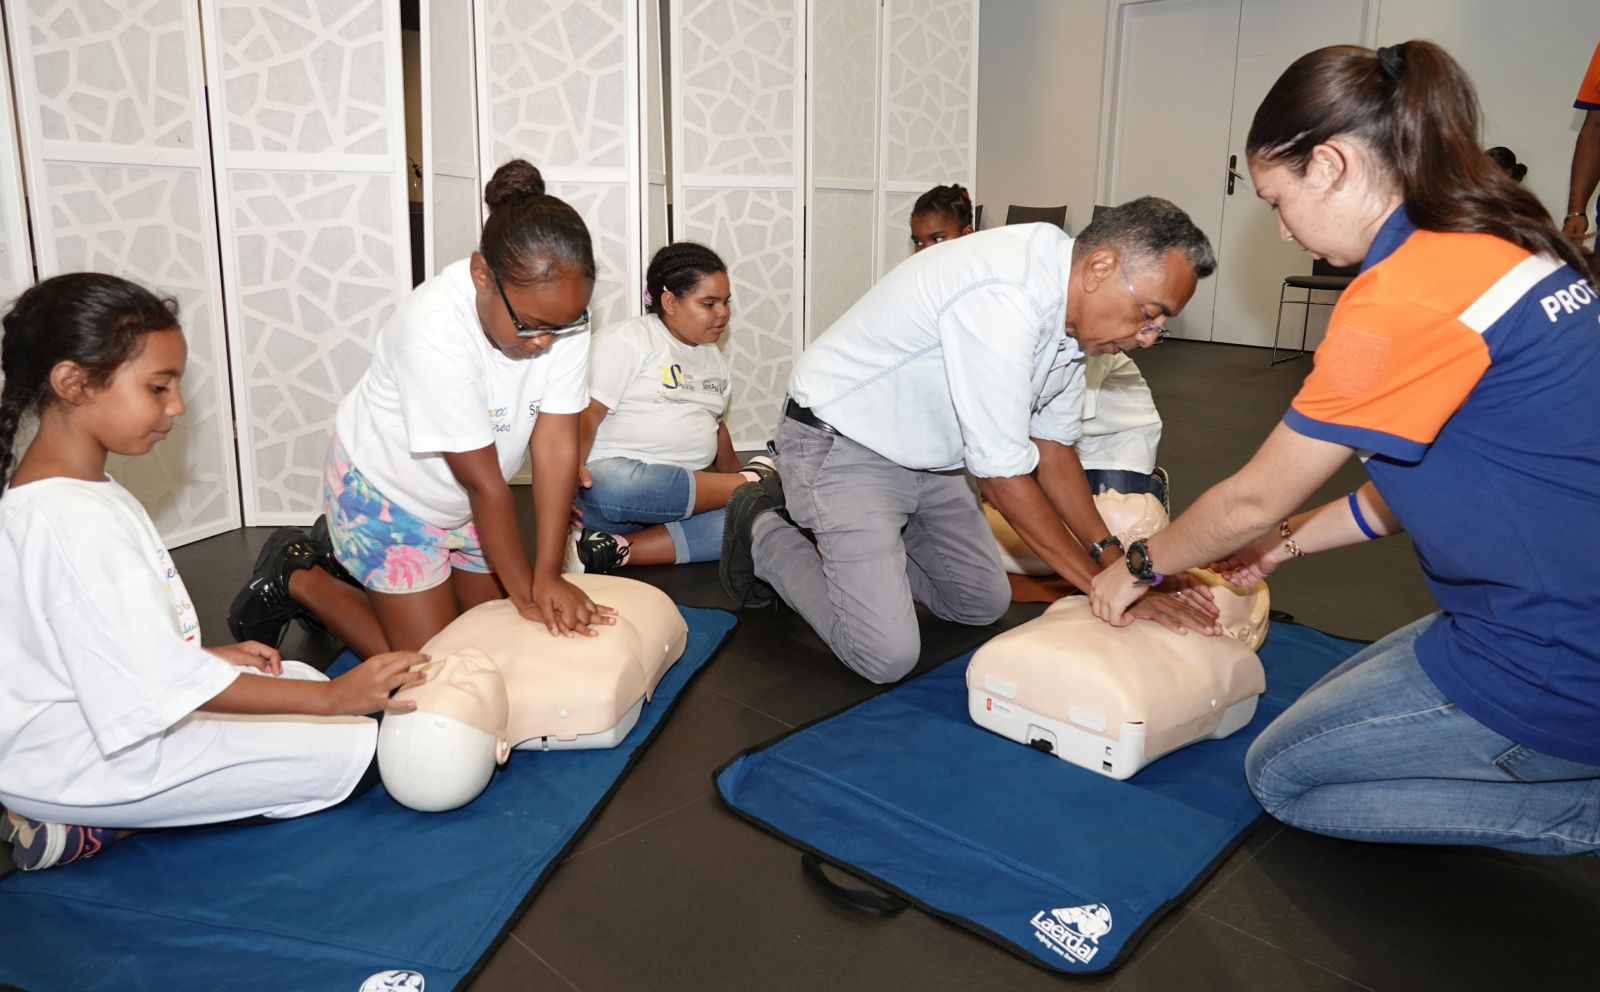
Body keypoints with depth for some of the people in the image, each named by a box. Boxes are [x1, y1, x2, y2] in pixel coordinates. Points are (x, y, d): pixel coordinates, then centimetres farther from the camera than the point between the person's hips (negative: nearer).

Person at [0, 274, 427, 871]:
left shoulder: (62, 488, 4)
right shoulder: (78, 521, -28)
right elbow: (167, 684, -28)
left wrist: (208, 655, 6)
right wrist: (332, 697, -26)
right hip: (88, 763, -10)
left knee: (303, 680, 19)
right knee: (354, 750, -10)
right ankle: (96, 825, -5)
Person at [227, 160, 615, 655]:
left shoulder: (562, 308, -22)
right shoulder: (434, 331, -37)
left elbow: (556, 449, -22)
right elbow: (485, 484, -30)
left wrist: (548, 575, -25)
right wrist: (527, 593, -22)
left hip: (459, 500, 6)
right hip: (384, 490, -6)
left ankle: (346, 560, 33)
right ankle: (296, 580, 18)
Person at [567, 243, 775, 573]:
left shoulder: (713, 356, 21)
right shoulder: (628, 340, -4)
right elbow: (586, 413, -14)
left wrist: (735, 473, 21)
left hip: (685, 494, 6)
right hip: (613, 474, -6)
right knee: (613, 488, -44)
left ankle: (617, 551, -28)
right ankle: (750, 483, -25)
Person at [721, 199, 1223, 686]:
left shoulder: (1071, 308, -2)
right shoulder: (1003, 297, -32)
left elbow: (1051, 446, 6)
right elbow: (1002, 475, -28)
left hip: (925, 457, 9)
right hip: (841, 446, -9)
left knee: (984, 603, 13)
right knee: (887, 655, -14)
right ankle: (767, 533, 8)